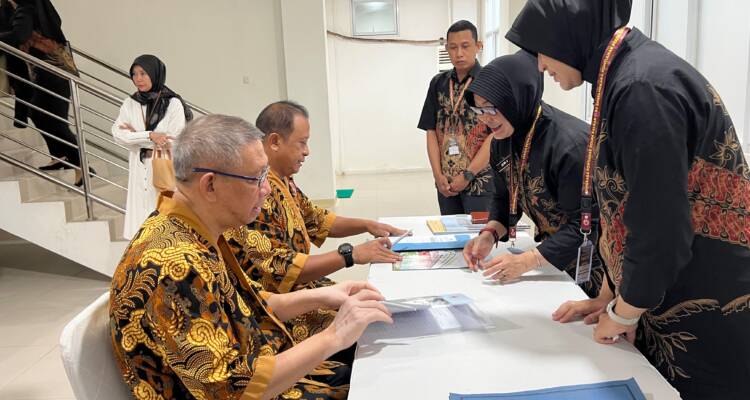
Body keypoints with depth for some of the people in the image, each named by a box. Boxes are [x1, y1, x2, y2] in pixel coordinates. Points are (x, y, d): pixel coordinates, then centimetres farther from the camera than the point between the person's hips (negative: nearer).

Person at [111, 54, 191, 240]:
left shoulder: (173, 104, -7)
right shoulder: (130, 103, 6)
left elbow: (176, 142, -12)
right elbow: (117, 133, -4)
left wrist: (136, 134, -5)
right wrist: (150, 136, -17)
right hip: (139, 170, 4)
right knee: (139, 216, 6)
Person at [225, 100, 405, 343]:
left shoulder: (283, 181, 7)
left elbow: (316, 220, 21)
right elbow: (280, 269, -28)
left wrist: (367, 225, 9)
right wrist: (351, 254, -28)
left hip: (306, 289, 9)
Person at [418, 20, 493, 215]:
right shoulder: (438, 83, 7)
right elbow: (431, 131, 6)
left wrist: (467, 175, -13)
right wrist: (438, 175, -3)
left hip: (480, 181, -4)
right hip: (446, 184, 4)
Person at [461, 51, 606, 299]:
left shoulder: (571, 144, -32)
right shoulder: (503, 139, -7)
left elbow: (585, 225, -30)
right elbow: (504, 197, 4)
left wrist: (526, 261, -34)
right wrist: (489, 234, -15)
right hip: (555, 252, 7)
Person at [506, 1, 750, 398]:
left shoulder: (643, 87, -23)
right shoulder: (625, 77, 7)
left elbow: (661, 229, -24)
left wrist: (622, 313, -10)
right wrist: (612, 297, 12)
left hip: (706, 315, -8)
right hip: (670, 299, 9)